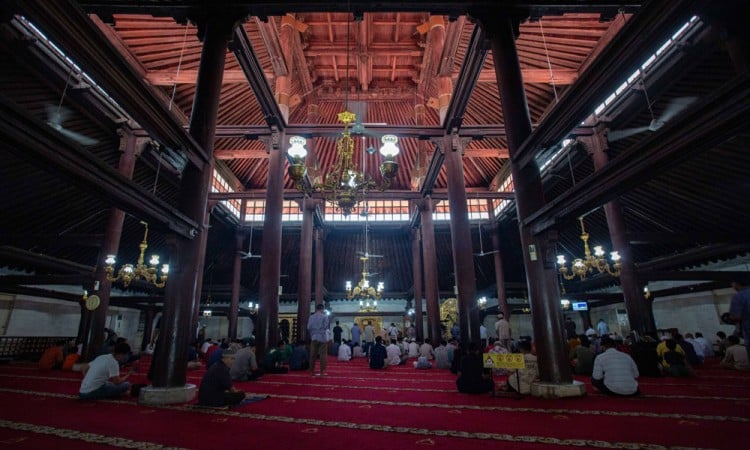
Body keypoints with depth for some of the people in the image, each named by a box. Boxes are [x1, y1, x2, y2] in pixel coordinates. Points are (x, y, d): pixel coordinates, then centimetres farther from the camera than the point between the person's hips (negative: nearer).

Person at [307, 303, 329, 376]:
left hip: (314, 338, 4)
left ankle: (311, 371, 10)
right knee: (323, 355, 1)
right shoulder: (325, 316, -6)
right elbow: (326, 326, -10)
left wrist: (312, 334, 14)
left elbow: (309, 328, 1)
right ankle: (322, 371, 1)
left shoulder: (311, 317, 5)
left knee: (313, 355, 7)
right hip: (323, 337, -3)